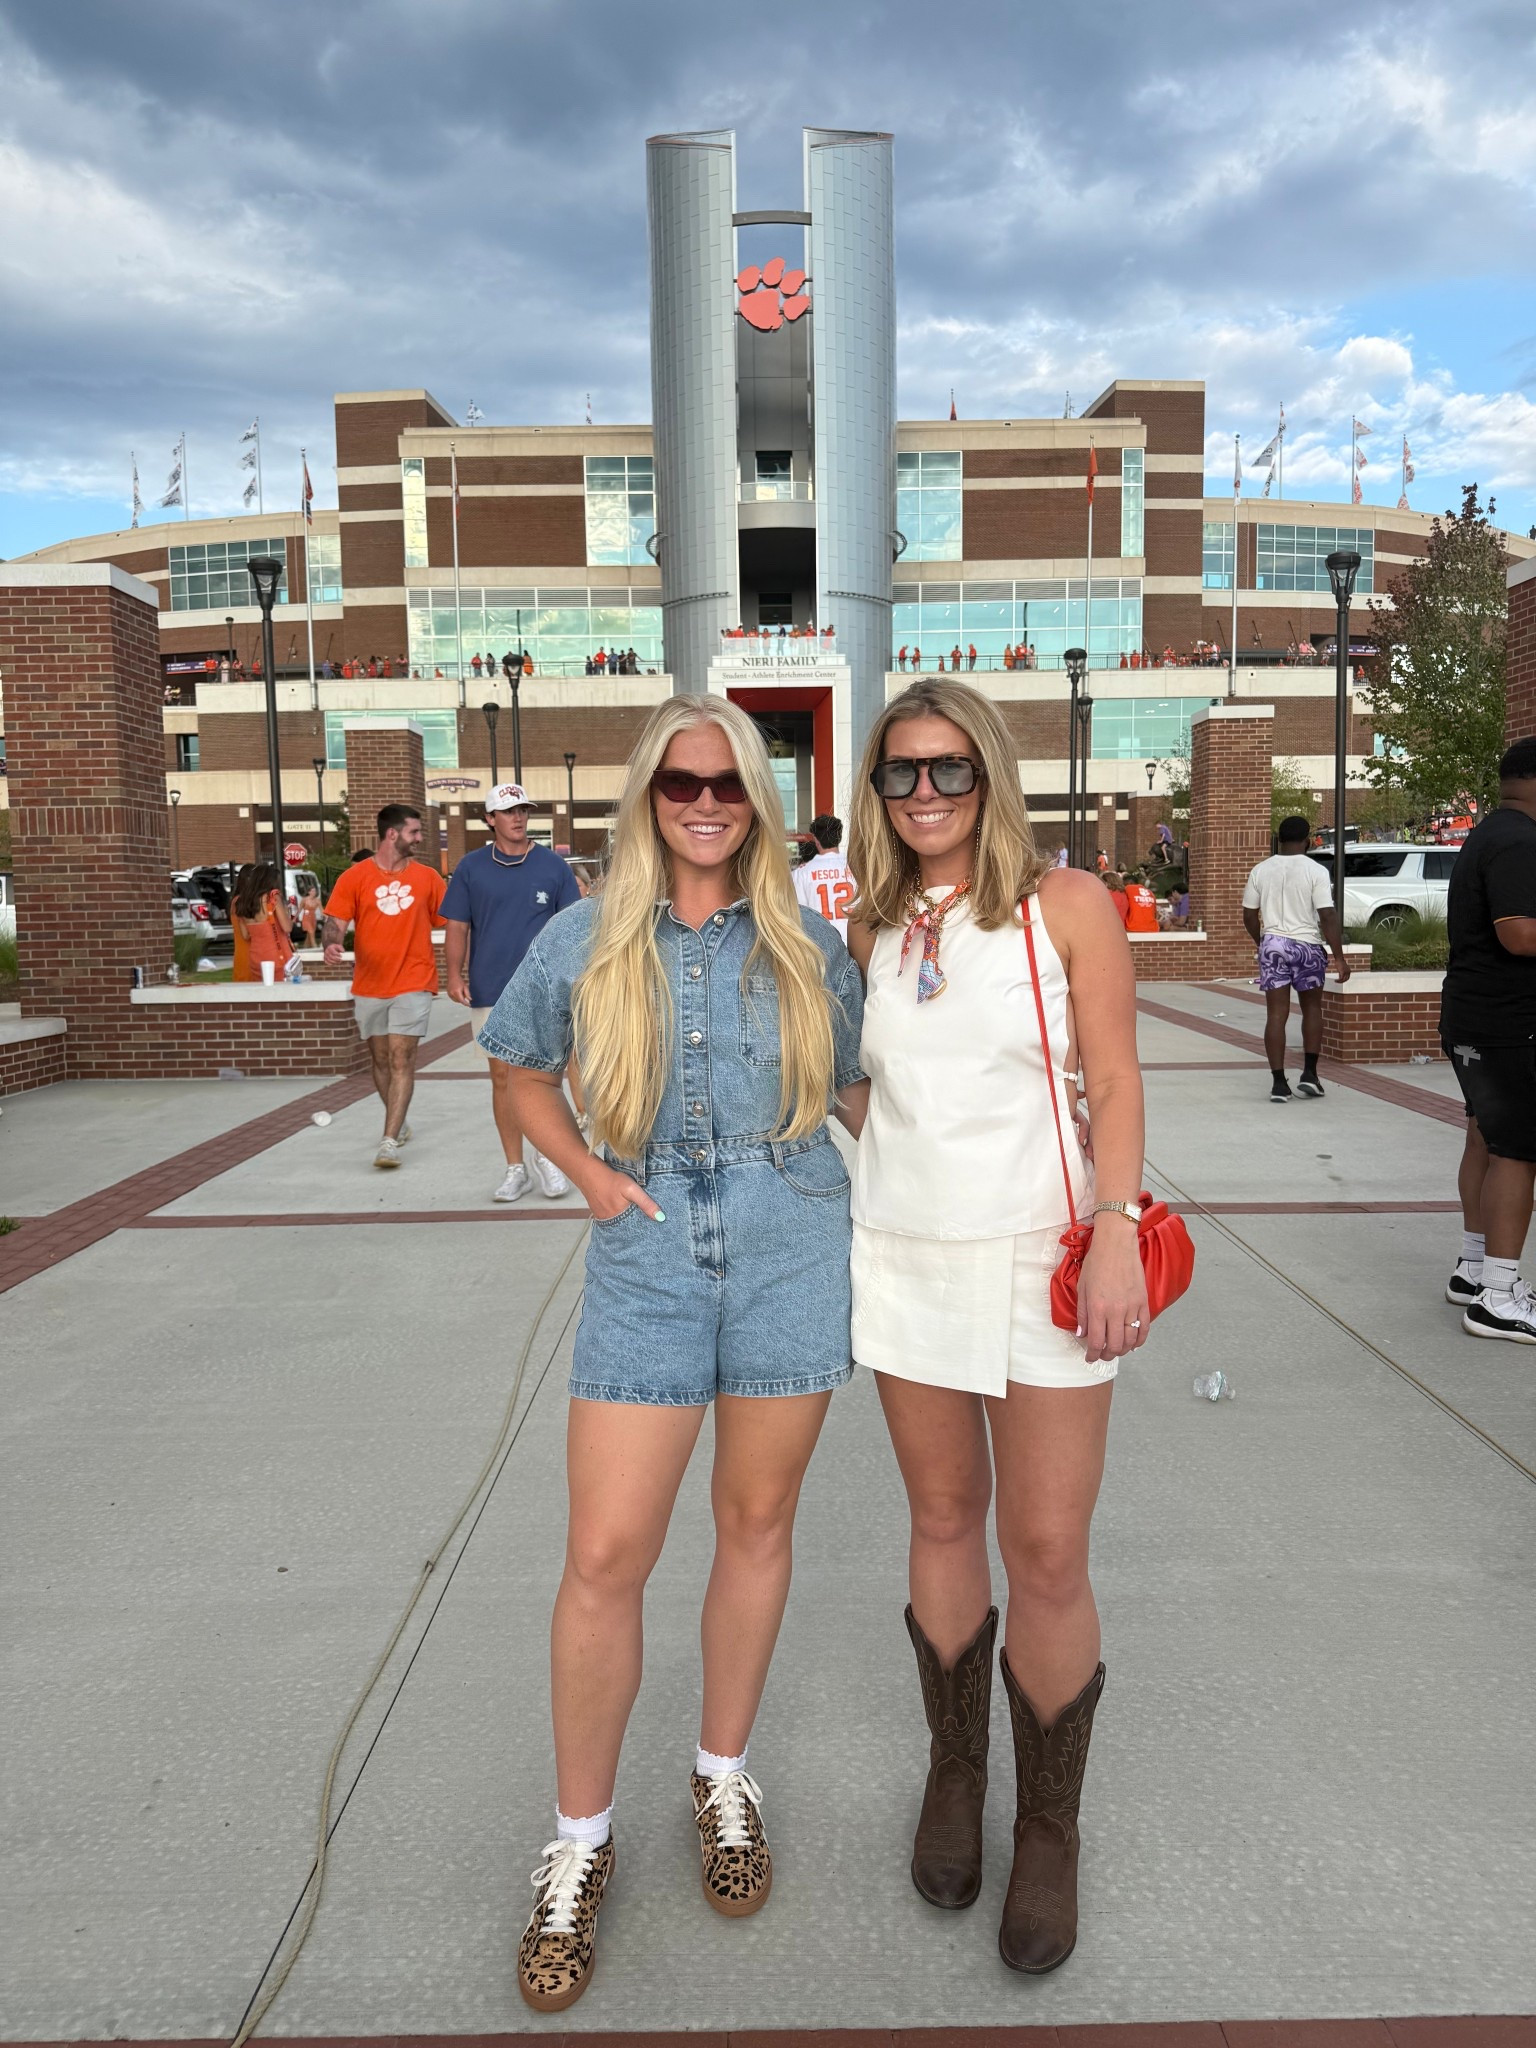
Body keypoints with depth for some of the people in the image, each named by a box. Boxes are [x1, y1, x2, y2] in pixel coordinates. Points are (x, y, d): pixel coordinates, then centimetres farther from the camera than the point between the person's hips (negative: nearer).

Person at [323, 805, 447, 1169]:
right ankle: (399, 1124, 34)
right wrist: (332, 944, -27)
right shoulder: (354, 877, -1)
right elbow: (336, 921, -5)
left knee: (402, 1062, -9)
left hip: (413, 985, -1)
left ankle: (389, 1142, -10)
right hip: (369, 986, 1)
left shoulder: (427, 877, 3)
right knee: (380, 1061, 13)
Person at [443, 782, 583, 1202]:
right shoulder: (471, 867, 5)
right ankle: (515, 1169, 15)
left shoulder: (552, 865, 4)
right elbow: (457, 926, 7)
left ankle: (547, 1159, 17)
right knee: (503, 1076, 5)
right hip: (490, 990, 1)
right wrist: (455, 974, -5)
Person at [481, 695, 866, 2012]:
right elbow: (525, 1069, 15)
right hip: (649, 1253, 0)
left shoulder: (808, 945, 3)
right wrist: (585, 1169, 1)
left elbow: (860, 1096, 12)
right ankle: (581, 1843, 22)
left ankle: (724, 1781, 36)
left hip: (791, 1254, 1)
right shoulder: (587, 941, 2)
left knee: (758, 1521, 13)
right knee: (606, 1557, 0)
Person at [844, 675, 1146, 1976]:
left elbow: (1113, 1082, -6)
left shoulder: (1066, 905, -5)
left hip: (1039, 1255, -3)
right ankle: (955, 1771, 35)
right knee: (943, 1520, 15)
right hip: (903, 1256, 4)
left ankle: (1051, 1827, 23)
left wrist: (1117, 1226, -16)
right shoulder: (873, 927, 7)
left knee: (1049, 1557, 1)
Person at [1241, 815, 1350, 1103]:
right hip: (1307, 945, -2)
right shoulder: (1316, 871, -7)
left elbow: (1249, 915, 8)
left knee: (1276, 1014, 2)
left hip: (1272, 943, 2)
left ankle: (1278, 1083, -1)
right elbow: (1327, 917, -12)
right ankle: (1309, 1074, 12)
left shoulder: (1260, 870, 3)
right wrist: (1339, 957, -8)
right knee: (1312, 1007, 17)